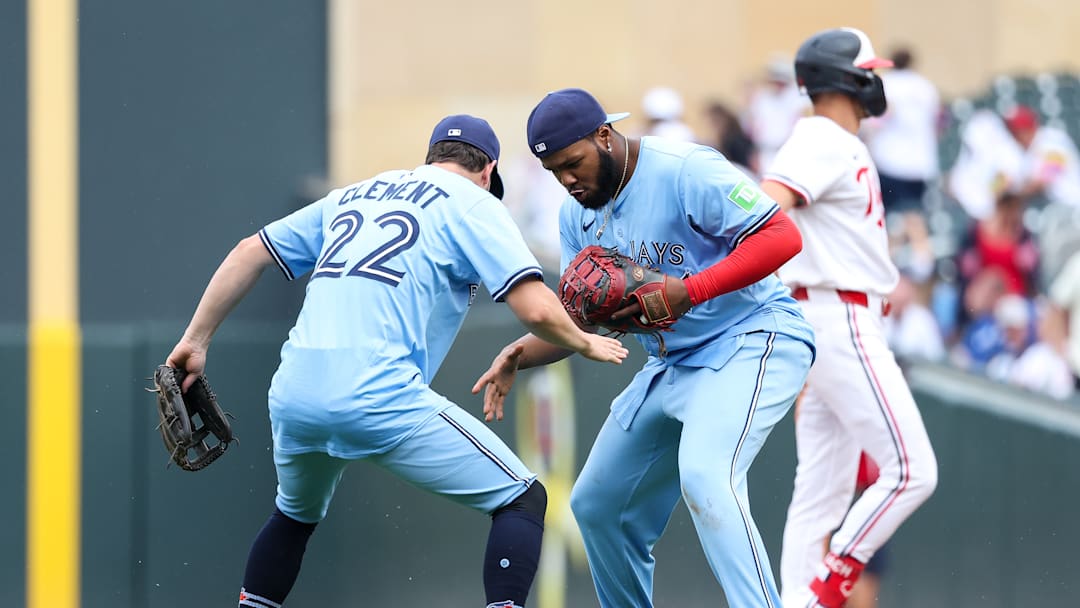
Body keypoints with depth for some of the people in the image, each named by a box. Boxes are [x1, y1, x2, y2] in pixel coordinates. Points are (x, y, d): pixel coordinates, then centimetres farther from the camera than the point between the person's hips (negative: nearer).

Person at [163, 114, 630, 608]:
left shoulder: (353, 195, 26)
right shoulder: (471, 202, 8)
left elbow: (250, 253, 26)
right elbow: (537, 309, -3)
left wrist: (196, 340, 28)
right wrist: (585, 344, 16)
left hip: (292, 396, 6)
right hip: (378, 397, -6)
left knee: (296, 515, 34)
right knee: (522, 500, 5)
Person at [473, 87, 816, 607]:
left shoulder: (684, 170, -20)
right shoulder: (577, 215, 5)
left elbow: (782, 236, -25)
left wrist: (691, 291, -32)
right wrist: (523, 353, -12)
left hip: (753, 338, -9)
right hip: (672, 364, 9)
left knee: (704, 477, -33)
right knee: (597, 504, 12)